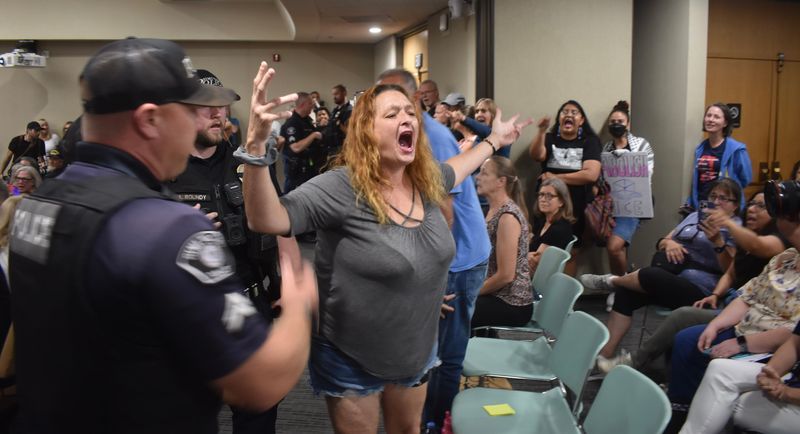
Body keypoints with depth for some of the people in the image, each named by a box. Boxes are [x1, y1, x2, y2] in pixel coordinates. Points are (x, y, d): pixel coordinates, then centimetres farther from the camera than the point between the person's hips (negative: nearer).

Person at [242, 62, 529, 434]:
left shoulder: (426, 181, -4)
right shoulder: (342, 187, -25)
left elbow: (454, 167, 21)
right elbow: (268, 220, -37)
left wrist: (494, 141, 32)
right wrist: (256, 147, -52)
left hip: (415, 352, 6)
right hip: (352, 359, -6)